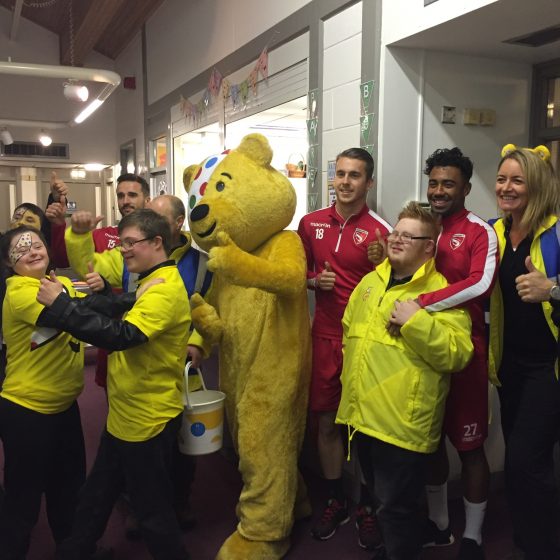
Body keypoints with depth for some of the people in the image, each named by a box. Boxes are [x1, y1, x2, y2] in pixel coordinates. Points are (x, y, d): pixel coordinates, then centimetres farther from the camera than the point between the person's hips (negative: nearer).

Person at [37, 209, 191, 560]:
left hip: (149, 419, -10)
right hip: (126, 414, 10)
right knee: (97, 495, 24)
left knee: (153, 508, 8)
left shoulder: (165, 289, -23)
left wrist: (60, 305, -29)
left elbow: (122, 334, -35)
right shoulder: (152, 284, 11)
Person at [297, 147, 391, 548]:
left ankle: (368, 507, 27)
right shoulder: (311, 223, 5)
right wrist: (315, 281, -2)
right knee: (326, 421, 12)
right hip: (325, 335, 4)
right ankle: (336, 501, 32)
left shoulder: (380, 231, -7)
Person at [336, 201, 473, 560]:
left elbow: (458, 354, -19)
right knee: (381, 497, 25)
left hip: (402, 422, -7)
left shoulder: (442, 293, -10)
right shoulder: (369, 282, 10)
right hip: (362, 414, 7)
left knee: (397, 507, 6)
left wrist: (418, 322, -28)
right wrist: (351, 381, 16)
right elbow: (349, 332, 21)